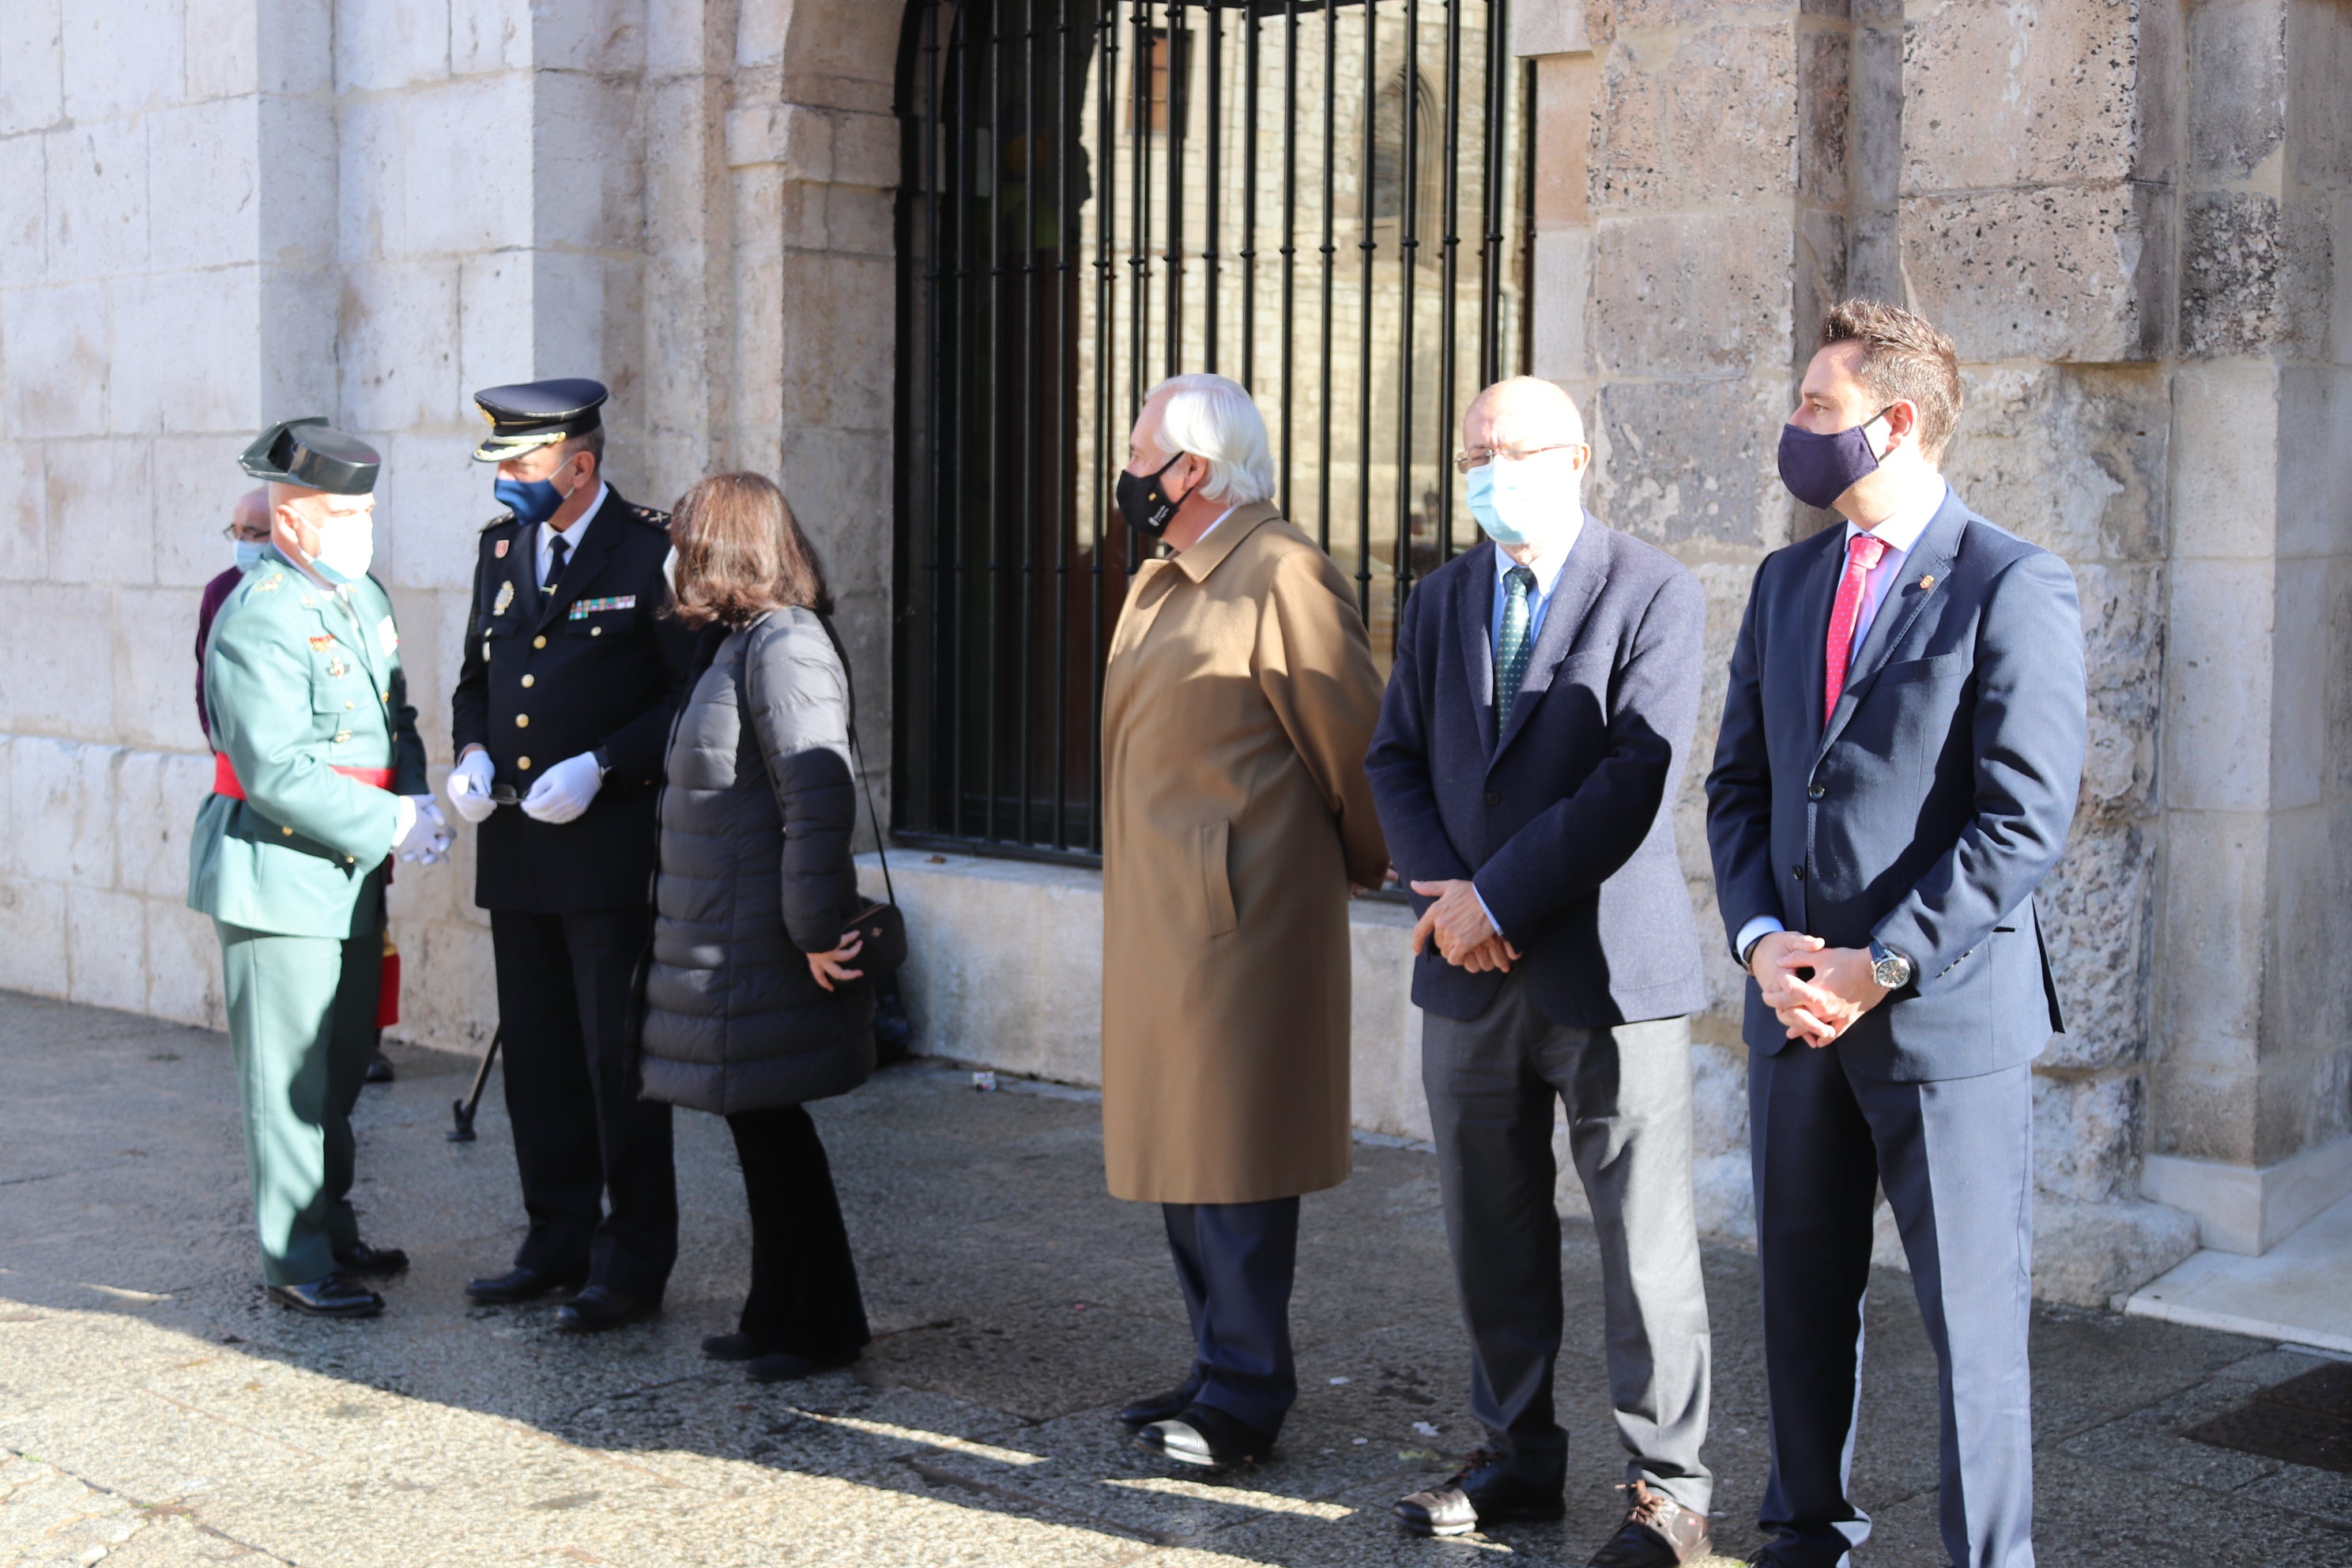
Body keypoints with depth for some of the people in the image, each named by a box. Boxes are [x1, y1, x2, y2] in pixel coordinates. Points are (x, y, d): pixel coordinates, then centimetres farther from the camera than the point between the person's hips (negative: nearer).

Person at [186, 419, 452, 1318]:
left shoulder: (363, 596, 11)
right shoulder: (259, 621, -18)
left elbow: (396, 717, 19)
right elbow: (277, 773, -23)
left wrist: (415, 797, 0)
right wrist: (389, 826, -19)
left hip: (351, 872, 9)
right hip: (279, 874, -9)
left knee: (342, 1064, 17)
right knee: (291, 1075, -2)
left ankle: (334, 1232, 30)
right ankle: (296, 1262, 7)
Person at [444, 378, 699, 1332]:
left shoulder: (652, 553, -8)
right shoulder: (500, 548, 12)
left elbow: (693, 696, -10)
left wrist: (601, 766, -19)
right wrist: (473, 754, 3)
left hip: (612, 849, -7)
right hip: (516, 852, 7)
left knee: (618, 1063, -2)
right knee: (537, 1058, 13)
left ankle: (634, 1264, 7)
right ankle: (558, 1244, 24)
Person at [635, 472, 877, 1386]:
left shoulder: (782, 644, -17)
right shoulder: (744, 641, 15)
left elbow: (821, 797, -23)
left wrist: (816, 928, -22)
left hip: (760, 945, -10)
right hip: (724, 933, 10)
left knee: (768, 1119, -2)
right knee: (758, 1122, 14)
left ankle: (823, 1326, 9)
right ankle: (779, 1313, 24)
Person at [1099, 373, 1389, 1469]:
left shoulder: (1283, 576, -14)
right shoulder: (1162, 584, 17)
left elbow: (1353, 743, -12)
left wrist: (1362, 865, 1)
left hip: (1235, 919, -10)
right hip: (1161, 918, 10)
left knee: (1231, 1158, -4)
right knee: (1180, 1145, 15)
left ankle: (1246, 1399, 6)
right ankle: (1222, 1369, 26)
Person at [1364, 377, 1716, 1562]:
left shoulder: (1653, 593, -6)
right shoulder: (1439, 600, 13)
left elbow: (1636, 781, -14)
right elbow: (1397, 759, 12)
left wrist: (1495, 896, -15)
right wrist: (1440, 887, -6)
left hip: (1609, 967, -5)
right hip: (1472, 975, 6)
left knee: (1645, 1241, 0)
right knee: (1492, 1235, 12)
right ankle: (1520, 1459, 26)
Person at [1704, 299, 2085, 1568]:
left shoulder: (2013, 587, -9)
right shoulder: (1786, 582, 12)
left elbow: (2025, 820, -14)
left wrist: (1883, 966, -17)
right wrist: (1761, 938, -3)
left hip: (1948, 1011, -6)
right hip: (1795, 1004, 6)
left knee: (1971, 1310, 2)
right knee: (1803, 1293, 16)